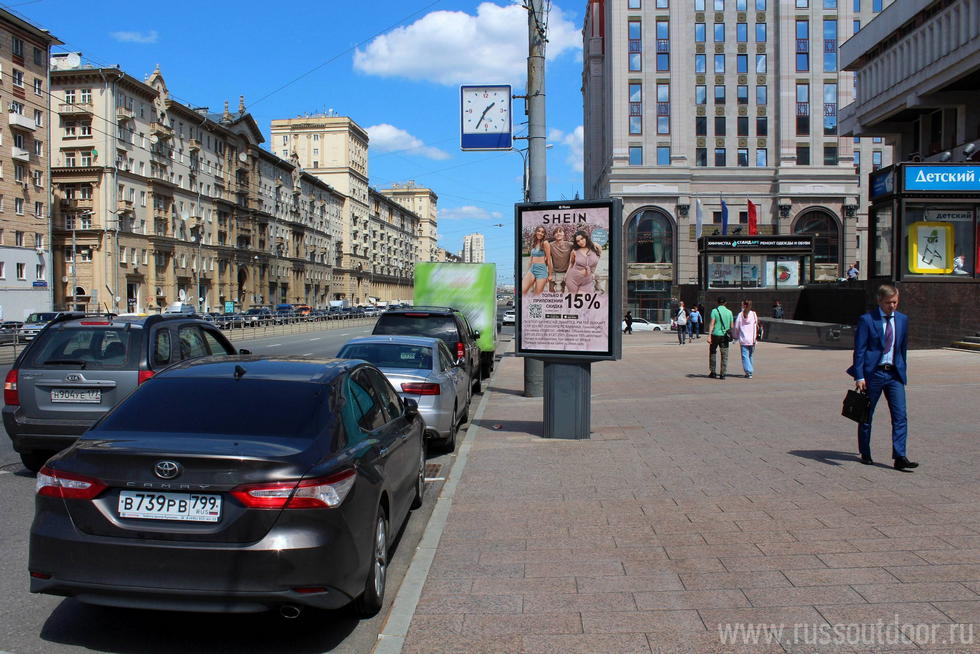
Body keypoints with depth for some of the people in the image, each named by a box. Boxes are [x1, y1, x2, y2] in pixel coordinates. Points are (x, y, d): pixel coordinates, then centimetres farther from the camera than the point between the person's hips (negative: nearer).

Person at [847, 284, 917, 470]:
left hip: (895, 374, 4)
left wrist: (902, 371, 15)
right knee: (866, 416, 7)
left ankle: (900, 457, -6)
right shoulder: (866, 320, -7)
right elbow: (859, 350, -9)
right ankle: (865, 454, 21)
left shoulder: (902, 319, 9)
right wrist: (859, 377, -14)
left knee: (900, 416, -6)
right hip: (873, 373, -4)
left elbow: (903, 348, 17)